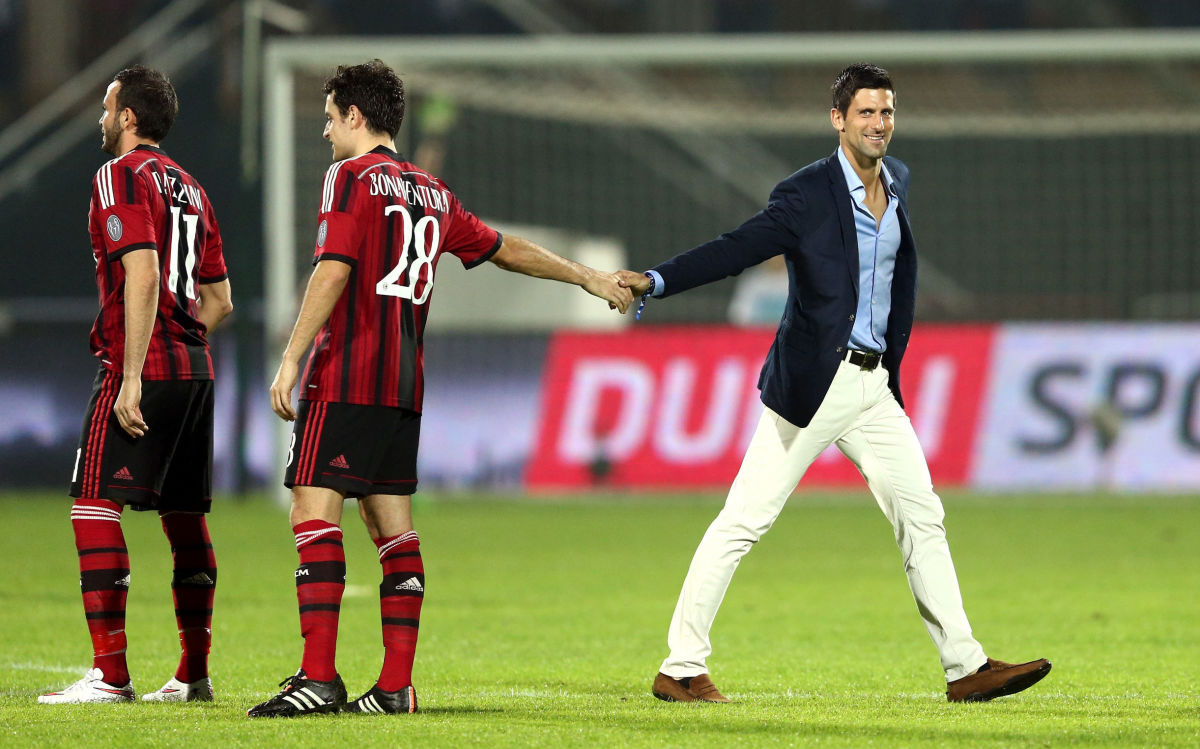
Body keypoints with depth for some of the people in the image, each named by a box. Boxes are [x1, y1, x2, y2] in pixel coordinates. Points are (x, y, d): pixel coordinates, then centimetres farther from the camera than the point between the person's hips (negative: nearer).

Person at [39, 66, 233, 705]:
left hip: (141, 368, -9)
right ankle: (193, 673, 14)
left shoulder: (121, 177, -7)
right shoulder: (188, 187, 18)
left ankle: (109, 673, -15)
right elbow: (218, 300, 19)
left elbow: (142, 275, -19)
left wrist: (132, 376, -20)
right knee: (185, 516, 11)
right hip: (195, 368, 9)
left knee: (94, 507, -9)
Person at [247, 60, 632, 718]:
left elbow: (333, 271, -15)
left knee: (313, 510, -10)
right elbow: (506, 249, 26)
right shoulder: (431, 192, 17)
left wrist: (290, 361, -15)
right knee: (391, 522, 8)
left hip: (345, 379, -8)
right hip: (404, 385, 8)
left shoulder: (352, 177, -5)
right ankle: (397, 684, 5)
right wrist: (588, 277, 38)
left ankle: (319, 675, -19)